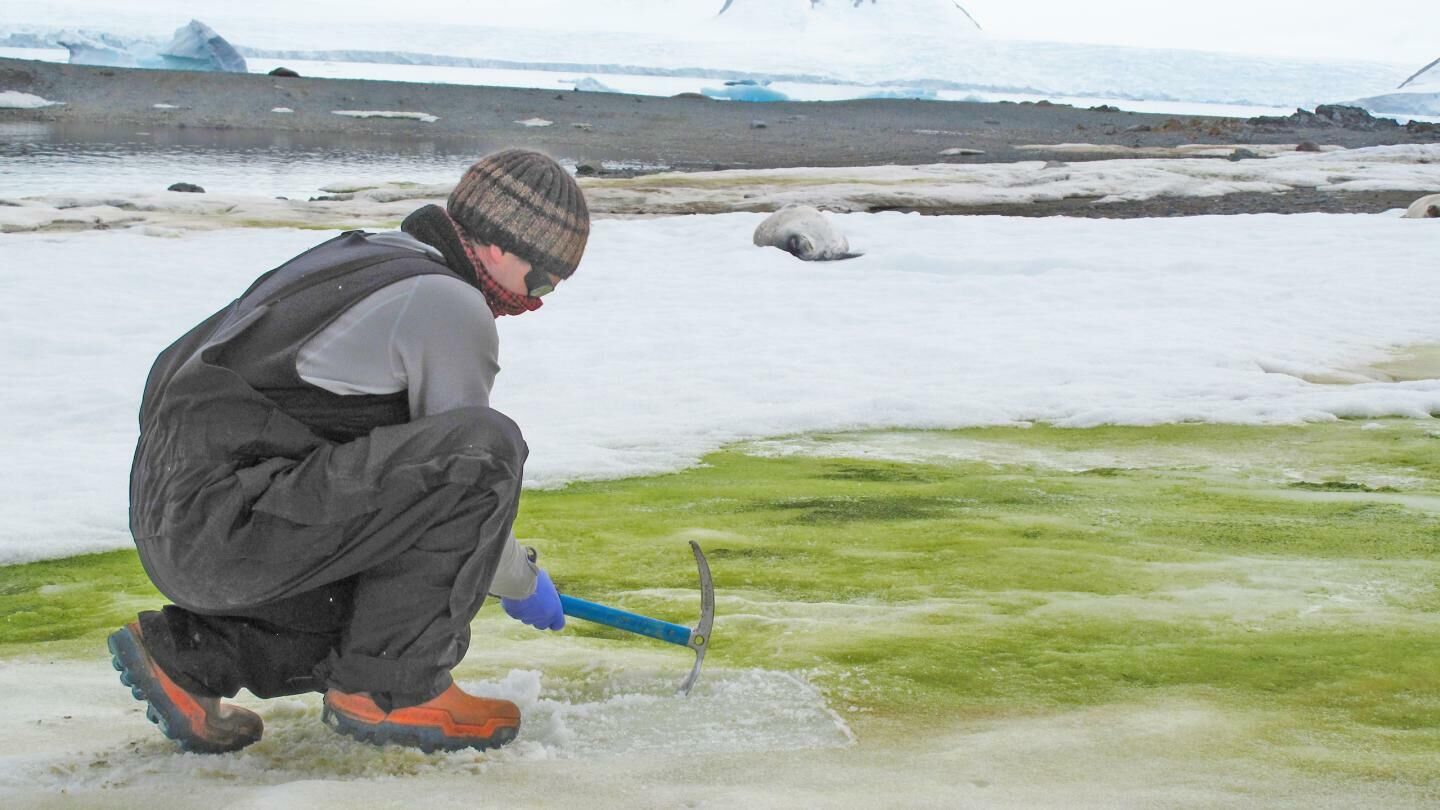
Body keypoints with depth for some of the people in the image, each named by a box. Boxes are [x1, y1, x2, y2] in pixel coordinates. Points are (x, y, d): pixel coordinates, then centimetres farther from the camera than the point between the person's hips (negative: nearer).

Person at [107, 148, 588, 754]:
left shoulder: (363, 258, 21)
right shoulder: (449, 304, -9)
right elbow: (465, 458, -4)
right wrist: (522, 581, 14)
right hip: (225, 525, -10)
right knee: (485, 447, -19)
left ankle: (183, 652, 17)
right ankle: (387, 692, -10)